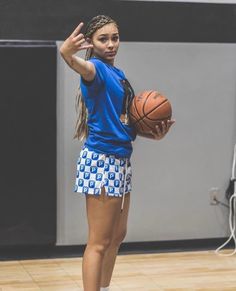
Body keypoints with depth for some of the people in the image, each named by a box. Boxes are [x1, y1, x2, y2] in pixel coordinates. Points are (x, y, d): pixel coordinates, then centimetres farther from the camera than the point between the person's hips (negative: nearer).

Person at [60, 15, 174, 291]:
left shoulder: (118, 74, 13)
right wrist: (67, 54, -61)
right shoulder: (97, 69, -12)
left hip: (121, 160, 9)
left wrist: (153, 133, 6)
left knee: (117, 236, 18)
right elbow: (83, 67, -39)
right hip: (101, 160, -9)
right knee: (99, 242, -7)